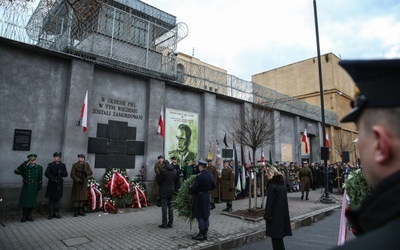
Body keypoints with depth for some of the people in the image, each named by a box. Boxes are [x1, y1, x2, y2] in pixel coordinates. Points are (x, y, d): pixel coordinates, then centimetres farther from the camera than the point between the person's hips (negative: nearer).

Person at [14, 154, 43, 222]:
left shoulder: (39, 168, 3)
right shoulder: (25, 167, -1)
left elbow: (40, 179, 5)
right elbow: (16, 171, -13)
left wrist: (39, 187, 3)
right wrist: (23, 164, -18)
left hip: (34, 187, 1)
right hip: (26, 187, -1)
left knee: (32, 201, 8)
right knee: (25, 201, 3)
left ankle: (29, 216, 21)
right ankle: (24, 216, 16)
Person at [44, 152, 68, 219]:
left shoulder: (63, 165, 8)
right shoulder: (50, 165, 1)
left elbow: (66, 174, 4)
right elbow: (46, 173, -8)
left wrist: (61, 173, -17)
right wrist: (54, 179, -18)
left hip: (59, 184, 2)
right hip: (52, 184, -2)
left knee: (57, 198, 7)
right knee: (51, 199, 0)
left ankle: (56, 212, 15)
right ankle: (51, 213, 7)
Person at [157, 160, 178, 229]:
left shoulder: (163, 170, -14)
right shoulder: (175, 170, 6)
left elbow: (159, 180, -9)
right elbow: (177, 180, 9)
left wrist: (161, 186, 12)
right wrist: (175, 190, 15)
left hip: (164, 192, -6)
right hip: (172, 192, 6)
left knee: (164, 208, 0)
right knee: (170, 207, 12)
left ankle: (164, 224, 5)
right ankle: (170, 223, 18)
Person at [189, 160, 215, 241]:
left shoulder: (199, 176, -21)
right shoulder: (211, 176, 3)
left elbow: (194, 188, -20)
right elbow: (212, 187, 13)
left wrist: (190, 188, 0)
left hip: (199, 197, -7)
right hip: (207, 196, 7)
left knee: (200, 216, 2)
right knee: (206, 216, 13)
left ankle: (201, 234, 9)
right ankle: (205, 234, 21)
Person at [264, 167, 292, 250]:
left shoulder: (272, 185, -18)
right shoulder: (282, 184, 5)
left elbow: (269, 202, -18)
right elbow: (284, 200, 13)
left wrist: (267, 215, -12)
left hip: (275, 214, -8)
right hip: (283, 214, 8)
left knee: (276, 237, 3)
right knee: (278, 237, 19)